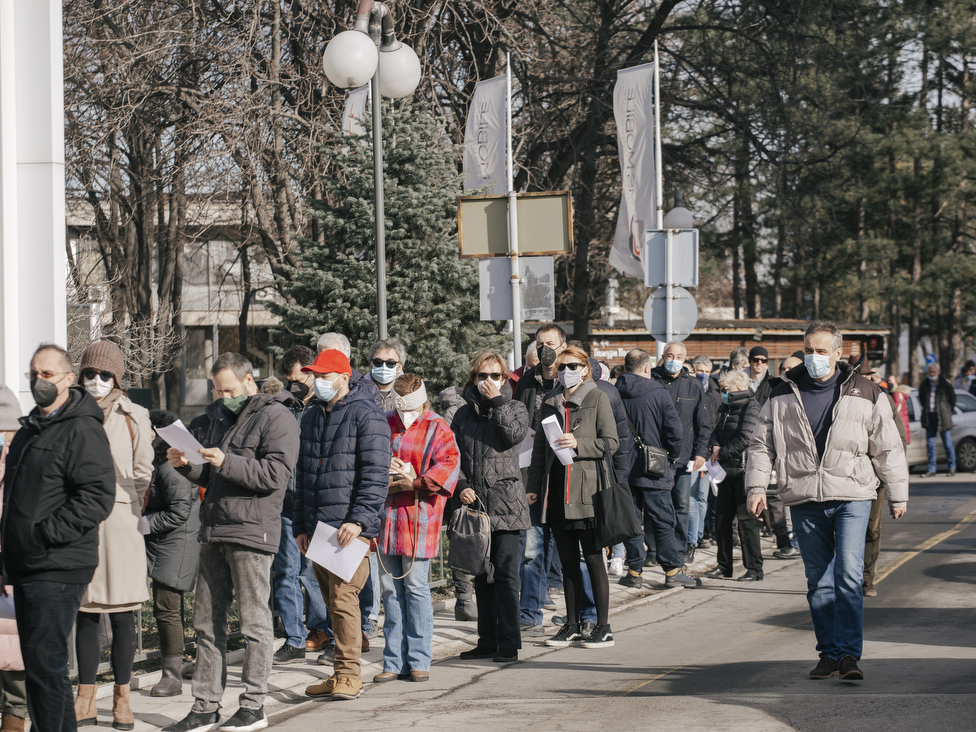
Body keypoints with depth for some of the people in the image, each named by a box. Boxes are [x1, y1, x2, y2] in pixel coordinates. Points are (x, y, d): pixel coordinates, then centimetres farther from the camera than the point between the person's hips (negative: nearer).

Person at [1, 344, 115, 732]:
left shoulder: (83, 431, -11)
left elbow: (98, 497, -20)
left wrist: (45, 533, -21)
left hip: (59, 569, -9)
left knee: (45, 664, -10)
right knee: (37, 664, 13)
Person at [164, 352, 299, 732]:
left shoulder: (275, 417, -6)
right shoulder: (220, 416, 19)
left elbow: (275, 474, -16)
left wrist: (226, 462, -23)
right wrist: (187, 466, 3)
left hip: (252, 531, -8)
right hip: (214, 531, 8)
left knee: (254, 622, -2)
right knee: (206, 622, 8)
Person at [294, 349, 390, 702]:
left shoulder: (365, 415, -6)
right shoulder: (312, 417, 19)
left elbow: (375, 474, -12)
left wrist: (359, 519, -19)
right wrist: (300, 525, 21)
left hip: (350, 527, -8)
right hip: (318, 526, 8)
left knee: (343, 597, -12)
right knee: (332, 601, 9)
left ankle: (349, 675, -9)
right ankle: (341, 675, 15)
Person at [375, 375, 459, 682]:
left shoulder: (437, 429, 0)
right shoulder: (384, 425, 14)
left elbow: (448, 465, -11)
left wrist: (415, 483, -17)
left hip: (418, 517, -5)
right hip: (386, 515, 5)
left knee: (415, 586, -5)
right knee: (390, 588, 6)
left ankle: (418, 660, 2)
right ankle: (395, 662, 12)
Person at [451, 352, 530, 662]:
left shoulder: (514, 408, 7)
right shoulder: (464, 414, 15)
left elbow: (515, 434, -14)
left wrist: (496, 402, -10)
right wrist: (460, 488, -1)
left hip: (505, 504, -4)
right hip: (474, 505, 4)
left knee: (506, 574, -8)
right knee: (482, 576, 9)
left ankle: (508, 643, -5)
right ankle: (487, 641, 16)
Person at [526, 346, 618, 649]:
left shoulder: (597, 399, -1)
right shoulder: (550, 402, 14)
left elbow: (611, 443, -5)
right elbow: (539, 447, 18)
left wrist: (578, 443, -18)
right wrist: (533, 486, 13)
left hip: (587, 489, -5)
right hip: (557, 490, 5)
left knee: (593, 558, -3)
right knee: (567, 560, 9)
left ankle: (603, 627, 3)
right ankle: (572, 626, 15)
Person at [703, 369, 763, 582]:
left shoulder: (751, 407, -10)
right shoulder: (726, 408, 17)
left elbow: (745, 439, -18)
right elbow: (716, 432, 21)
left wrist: (722, 453, -11)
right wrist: (715, 446, -1)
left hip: (743, 470, -9)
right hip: (727, 471, 9)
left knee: (746, 520, -6)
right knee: (721, 519, 11)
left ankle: (754, 569, -1)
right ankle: (724, 565, 21)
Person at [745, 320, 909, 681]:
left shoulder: (865, 394, 3)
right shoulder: (783, 396, 7)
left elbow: (887, 448, 8)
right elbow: (761, 444, 12)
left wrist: (897, 494, 9)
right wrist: (756, 486, 0)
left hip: (852, 497, -2)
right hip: (805, 501, 2)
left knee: (849, 575, -13)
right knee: (818, 581, 6)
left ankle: (848, 652, -13)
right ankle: (829, 653, 13)